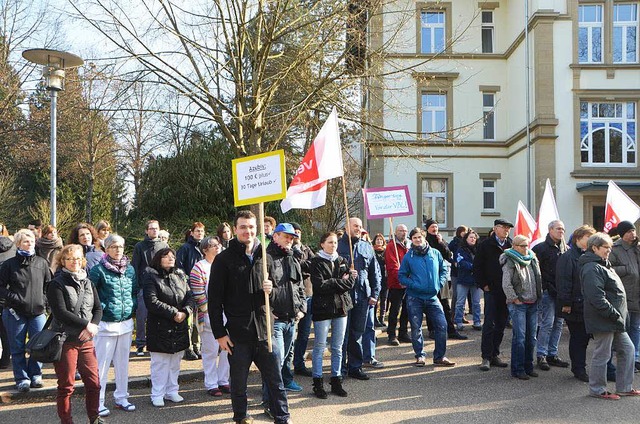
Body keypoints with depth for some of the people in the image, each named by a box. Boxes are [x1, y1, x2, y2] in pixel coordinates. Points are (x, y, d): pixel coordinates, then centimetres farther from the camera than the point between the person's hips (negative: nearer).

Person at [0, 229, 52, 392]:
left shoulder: (42, 263, 6)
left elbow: (49, 284, 14)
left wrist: (44, 299, 2)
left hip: (38, 311, 2)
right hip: (15, 313, -2)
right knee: (17, 348, 5)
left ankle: (35, 375, 21)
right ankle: (22, 378, 15)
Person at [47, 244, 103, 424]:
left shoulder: (88, 283, 13)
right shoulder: (57, 285, -5)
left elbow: (98, 308, 10)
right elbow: (60, 313, -14)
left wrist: (93, 326, -9)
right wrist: (87, 324, -13)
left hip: (86, 341, 5)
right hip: (65, 340, -5)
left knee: (94, 382, 5)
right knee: (66, 386, 3)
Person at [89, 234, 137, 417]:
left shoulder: (130, 269, 6)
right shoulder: (98, 270, -10)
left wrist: (132, 306, 3)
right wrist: (101, 308, -14)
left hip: (126, 322, 5)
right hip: (106, 324, -5)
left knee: (122, 362, 15)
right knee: (102, 364, 1)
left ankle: (121, 397, 26)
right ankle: (98, 402, 11)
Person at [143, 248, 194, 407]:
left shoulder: (180, 275, 12)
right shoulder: (151, 276, -6)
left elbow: (190, 296, 8)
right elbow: (151, 301, -16)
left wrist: (185, 312, -12)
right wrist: (173, 313, -18)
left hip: (180, 327, 5)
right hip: (159, 327, -5)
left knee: (175, 362, 12)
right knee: (160, 363, 0)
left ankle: (171, 391, 24)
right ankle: (157, 395, 11)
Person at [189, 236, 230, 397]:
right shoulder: (199, 267, -8)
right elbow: (198, 293, -11)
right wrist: (208, 310, -11)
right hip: (209, 315, -6)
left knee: (227, 349, 10)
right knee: (211, 350, 0)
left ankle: (223, 381, 22)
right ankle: (211, 384, 10)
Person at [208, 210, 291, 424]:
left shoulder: (264, 256, 7)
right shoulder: (224, 260, -4)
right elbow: (214, 300, -4)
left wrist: (271, 290, -8)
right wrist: (219, 333, -7)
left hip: (264, 330, 3)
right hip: (237, 334, -2)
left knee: (275, 380, 7)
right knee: (238, 382, 11)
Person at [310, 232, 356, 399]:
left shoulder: (342, 261, 12)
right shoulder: (317, 262, -3)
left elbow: (350, 283, 0)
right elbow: (320, 285, -15)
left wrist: (332, 283, -13)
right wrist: (340, 282, -8)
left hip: (341, 308, 5)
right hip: (322, 308, -5)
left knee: (338, 347, 10)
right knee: (320, 347, 0)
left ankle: (336, 381, 18)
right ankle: (318, 383, 8)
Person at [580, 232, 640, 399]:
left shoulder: (604, 265, 18)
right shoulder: (592, 269, -18)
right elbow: (597, 298, -26)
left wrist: (619, 316, 16)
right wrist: (614, 314, -23)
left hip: (613, 319, 11)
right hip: (603, 321, -11)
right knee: (602, 354, -1)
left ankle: (624, 387, 24)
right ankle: (597, 390, 12)